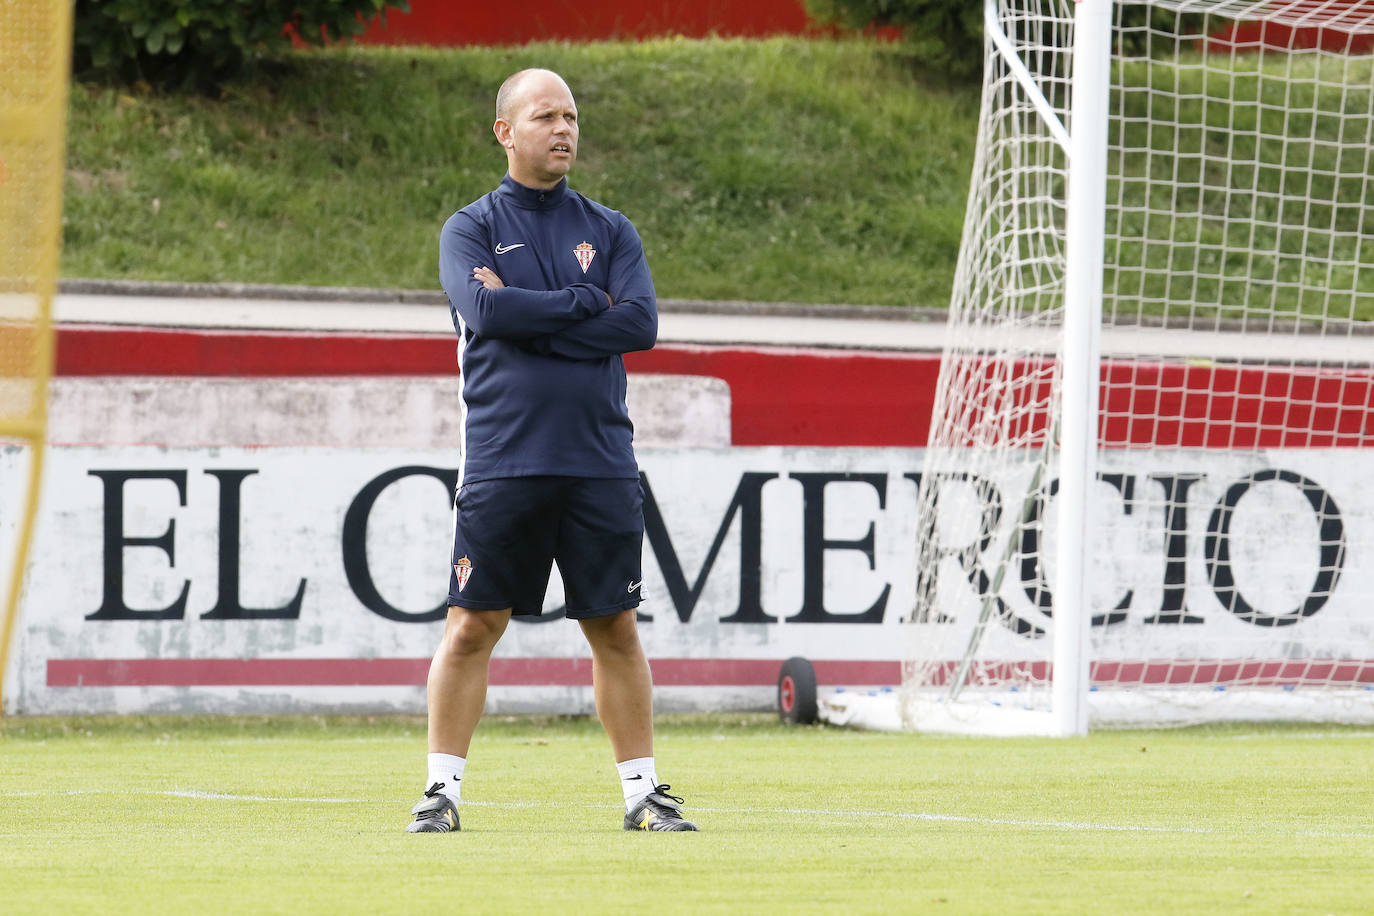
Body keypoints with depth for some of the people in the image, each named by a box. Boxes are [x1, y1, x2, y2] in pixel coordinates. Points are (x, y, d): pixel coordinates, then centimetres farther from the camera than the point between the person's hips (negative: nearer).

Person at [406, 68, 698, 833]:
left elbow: (641, 323, -4)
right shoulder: (471, 230, 6)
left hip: (601, 462, 2)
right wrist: (585, 302, -7)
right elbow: (484, 310, -14)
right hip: (503, 462, -2)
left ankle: (643, 790, 11)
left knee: (616, 629, 5)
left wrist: (529, 317, -8)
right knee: (473, 627, -3)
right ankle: (443, 789, 3)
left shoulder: (610, 231, 13)